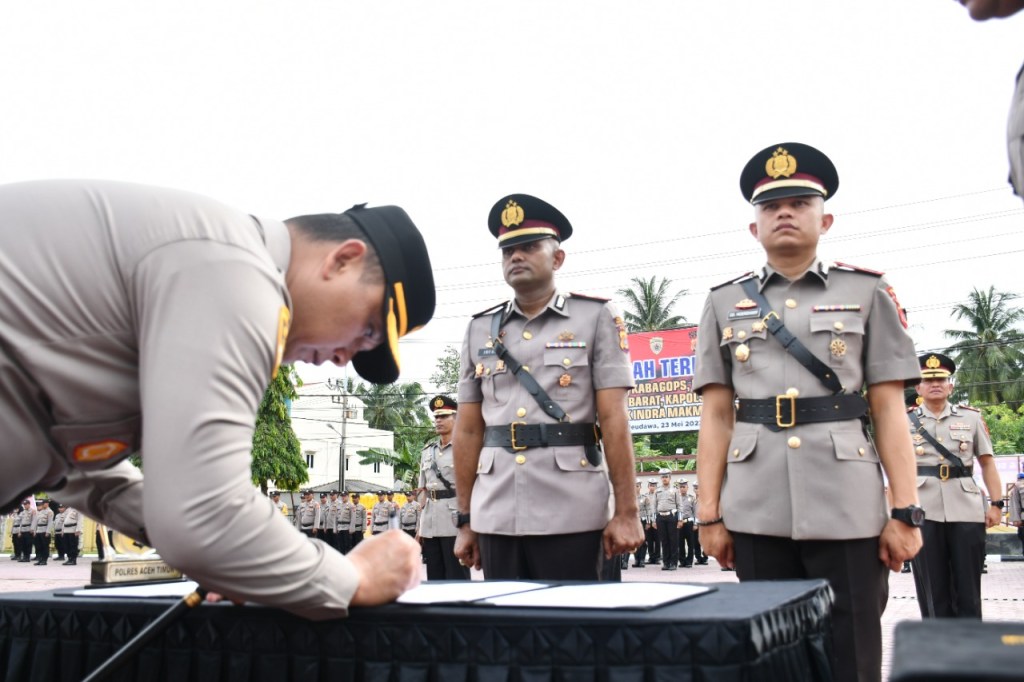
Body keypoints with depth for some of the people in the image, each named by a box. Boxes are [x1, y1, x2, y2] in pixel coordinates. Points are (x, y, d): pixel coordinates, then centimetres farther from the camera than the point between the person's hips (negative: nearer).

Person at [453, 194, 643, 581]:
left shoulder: (597, 317, 3)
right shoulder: (480, 330, 11)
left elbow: (614, 419, -3)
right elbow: (468, 431, 12)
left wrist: (625, 511, -7)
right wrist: (465, 520, 10)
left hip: (571, 515, -3)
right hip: (495, 516, 3)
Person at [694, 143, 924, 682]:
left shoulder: (867, 293, 7)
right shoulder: (724, 303, 10)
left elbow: (889, 412, 3)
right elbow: (716, 416, 7)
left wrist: (905, 511, -3)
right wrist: (710, 513, 2)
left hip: (848, 510, -1)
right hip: (756, 513, 1)